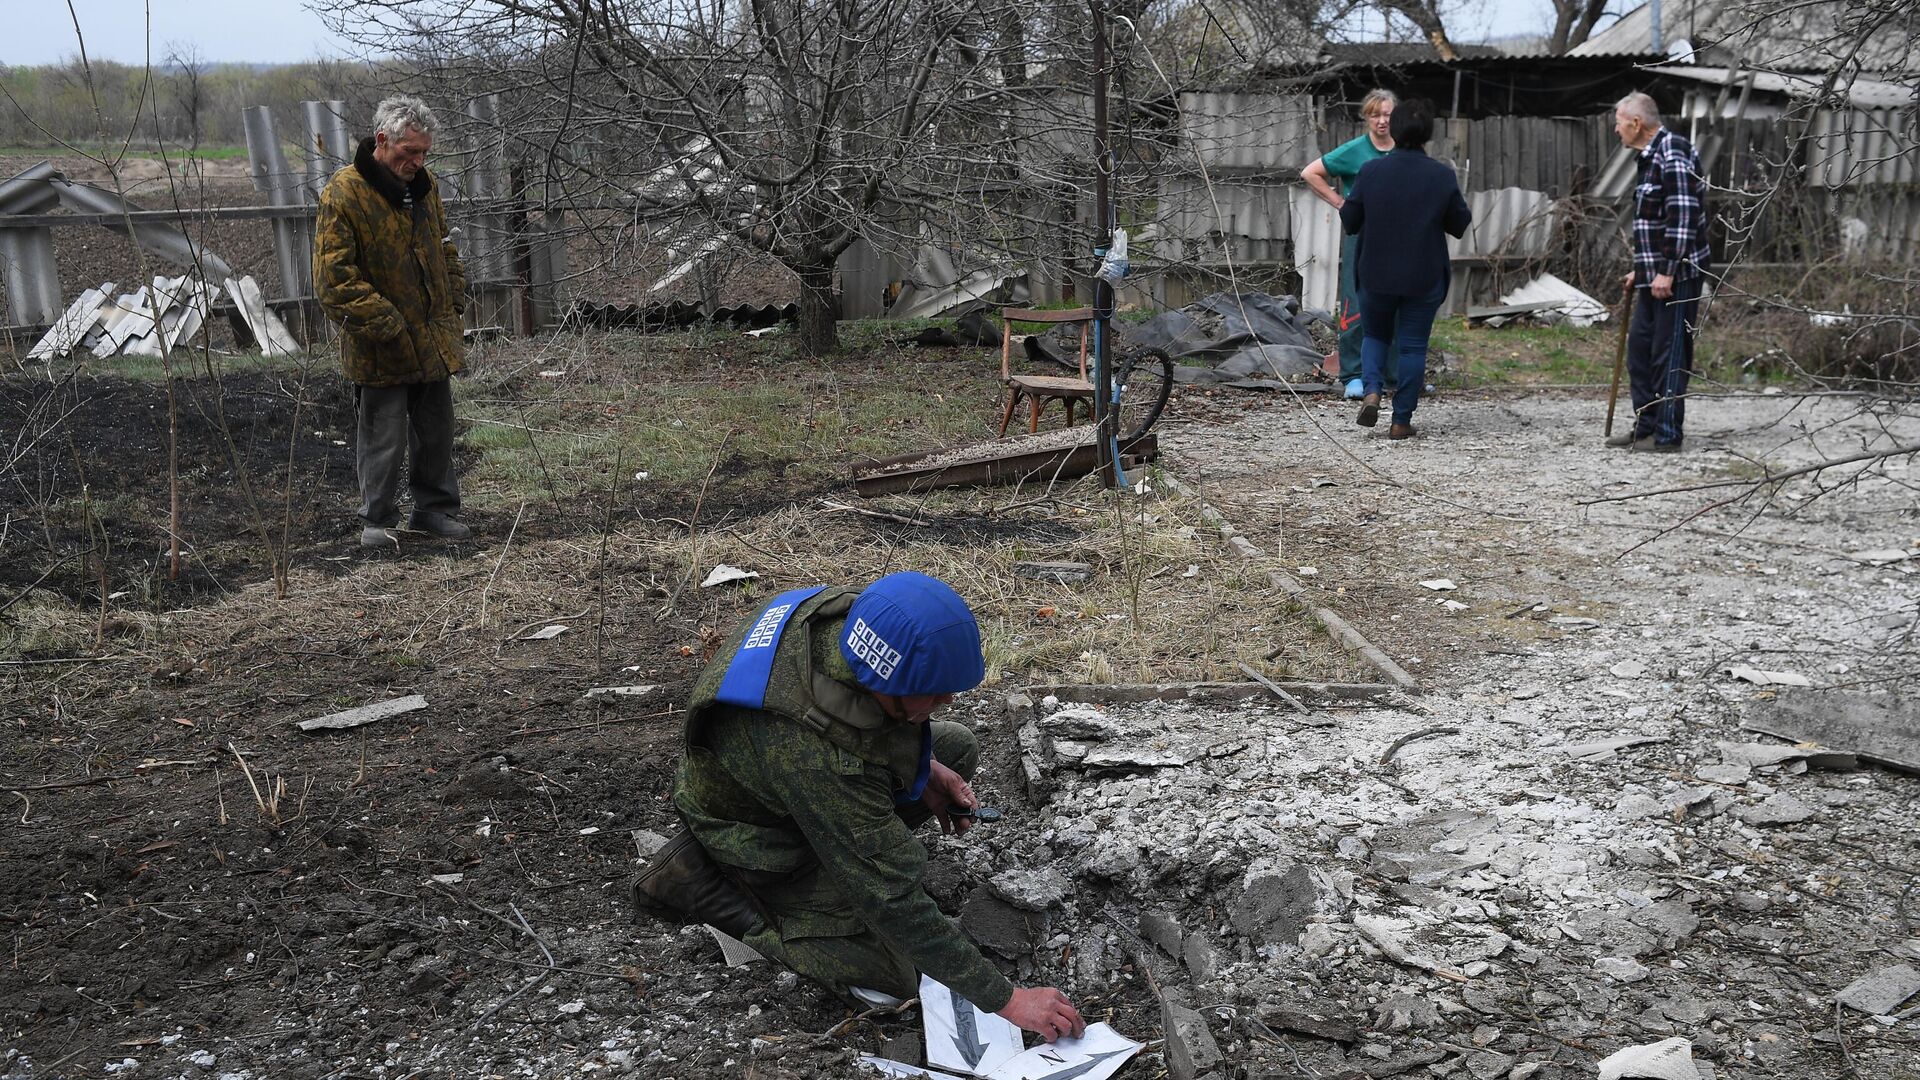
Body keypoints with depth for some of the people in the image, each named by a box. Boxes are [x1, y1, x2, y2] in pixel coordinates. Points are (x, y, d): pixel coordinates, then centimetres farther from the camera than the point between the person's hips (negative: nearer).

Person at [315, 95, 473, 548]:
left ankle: (434, 508, 31)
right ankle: (377, 520, 18)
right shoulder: (342, 194, -16)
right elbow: (334, 278, -19)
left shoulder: (423, 185, 6)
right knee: (384, 438, 2)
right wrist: (386, 325, -21)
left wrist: (455, 299, 10)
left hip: (434, 340, 7)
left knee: (437, 431, 16)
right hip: (382, 350, -6)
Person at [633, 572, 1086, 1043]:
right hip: (759, 834, -7)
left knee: (958, 746, 6)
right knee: (893, 978, -8)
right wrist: (1007, 999, -30)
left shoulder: (853, 615, -25)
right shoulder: (819, 754, -44)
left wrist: (927, 768, -8)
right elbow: (894, 902, -37)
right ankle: (708, 886, -1)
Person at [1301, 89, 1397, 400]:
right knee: (1357, 307, -5)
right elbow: (1310, 173, -2)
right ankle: (1353, 376, 3)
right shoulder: (1354, 150, -5)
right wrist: (1340, 202, -4)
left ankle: (1398, 374, 19)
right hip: (1360, 235, -4)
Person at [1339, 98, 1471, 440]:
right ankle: (1401, 420, 9)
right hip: (1424, 278, -1)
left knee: (1375, 335, 20)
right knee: (1413, 345, 8)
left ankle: (1371, 391, -4)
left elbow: (1349, 221, -2)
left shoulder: (1370, 172, -8)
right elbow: (1460, 225, 0)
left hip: (1376, 274, 1)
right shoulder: (1442, 176, -8)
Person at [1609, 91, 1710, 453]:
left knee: (1670, 352, -5)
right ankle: (1645, 426, 20)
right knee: (1640, 345, 13)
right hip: (1656, 273, 10)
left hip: (1678, 273, -10)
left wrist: (1667, 271, -22)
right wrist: (1640, 268, 24)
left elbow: (1682, 216, -21)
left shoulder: (1673, 154, -15)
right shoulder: (1651, 156, 16)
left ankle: (1668, 435, 1)